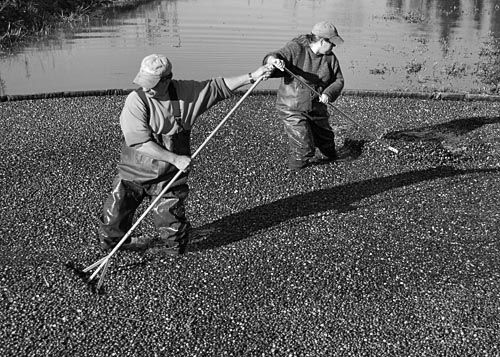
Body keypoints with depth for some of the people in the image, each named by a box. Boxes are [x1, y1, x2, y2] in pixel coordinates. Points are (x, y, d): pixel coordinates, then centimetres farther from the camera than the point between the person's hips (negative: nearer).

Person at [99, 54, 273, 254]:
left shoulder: (186, 92, -5)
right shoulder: (136, 101, -15)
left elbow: (219, 87, 7)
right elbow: (141, 143, -20)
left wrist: (252, 77, 2)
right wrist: (176, 159, -21)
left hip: (169, 177, 2)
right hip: (134, 175, -1)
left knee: (174, 244, 0)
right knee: (112, 225, 1)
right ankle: (111, 242, 33)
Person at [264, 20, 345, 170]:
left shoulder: (330, 57, 0)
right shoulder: (295, 49, -15)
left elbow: (338, 80, 3)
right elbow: (271, 58, -23)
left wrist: (328, 94, -17)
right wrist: (274, 60, -49)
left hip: (317, 109, 6)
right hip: (292, 109, -6)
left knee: (326, 141, 20)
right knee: (304, 149, -13)